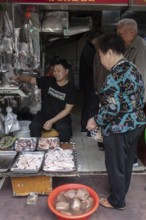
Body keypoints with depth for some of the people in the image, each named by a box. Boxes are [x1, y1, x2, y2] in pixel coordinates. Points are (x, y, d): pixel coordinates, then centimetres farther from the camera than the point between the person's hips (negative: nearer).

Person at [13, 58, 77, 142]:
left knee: (63, 128, -34)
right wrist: (19, 78, -23)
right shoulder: (48, 81, -1)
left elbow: (67, 109, -11)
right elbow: (31, 79, 1)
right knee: (34, 126, -27)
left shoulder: (71, 89, -8)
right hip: (45, 114, 2)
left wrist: (51, 121, -19)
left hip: (61, 116, -2)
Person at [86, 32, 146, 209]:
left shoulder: (115, 76, -23)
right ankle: (121, 191, 46)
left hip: (119, 129, -9)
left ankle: (117, 201, 31)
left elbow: (111, 108, -27)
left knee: (115, 166, 11)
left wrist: (96, 121, -12)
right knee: (126, 162, 24)